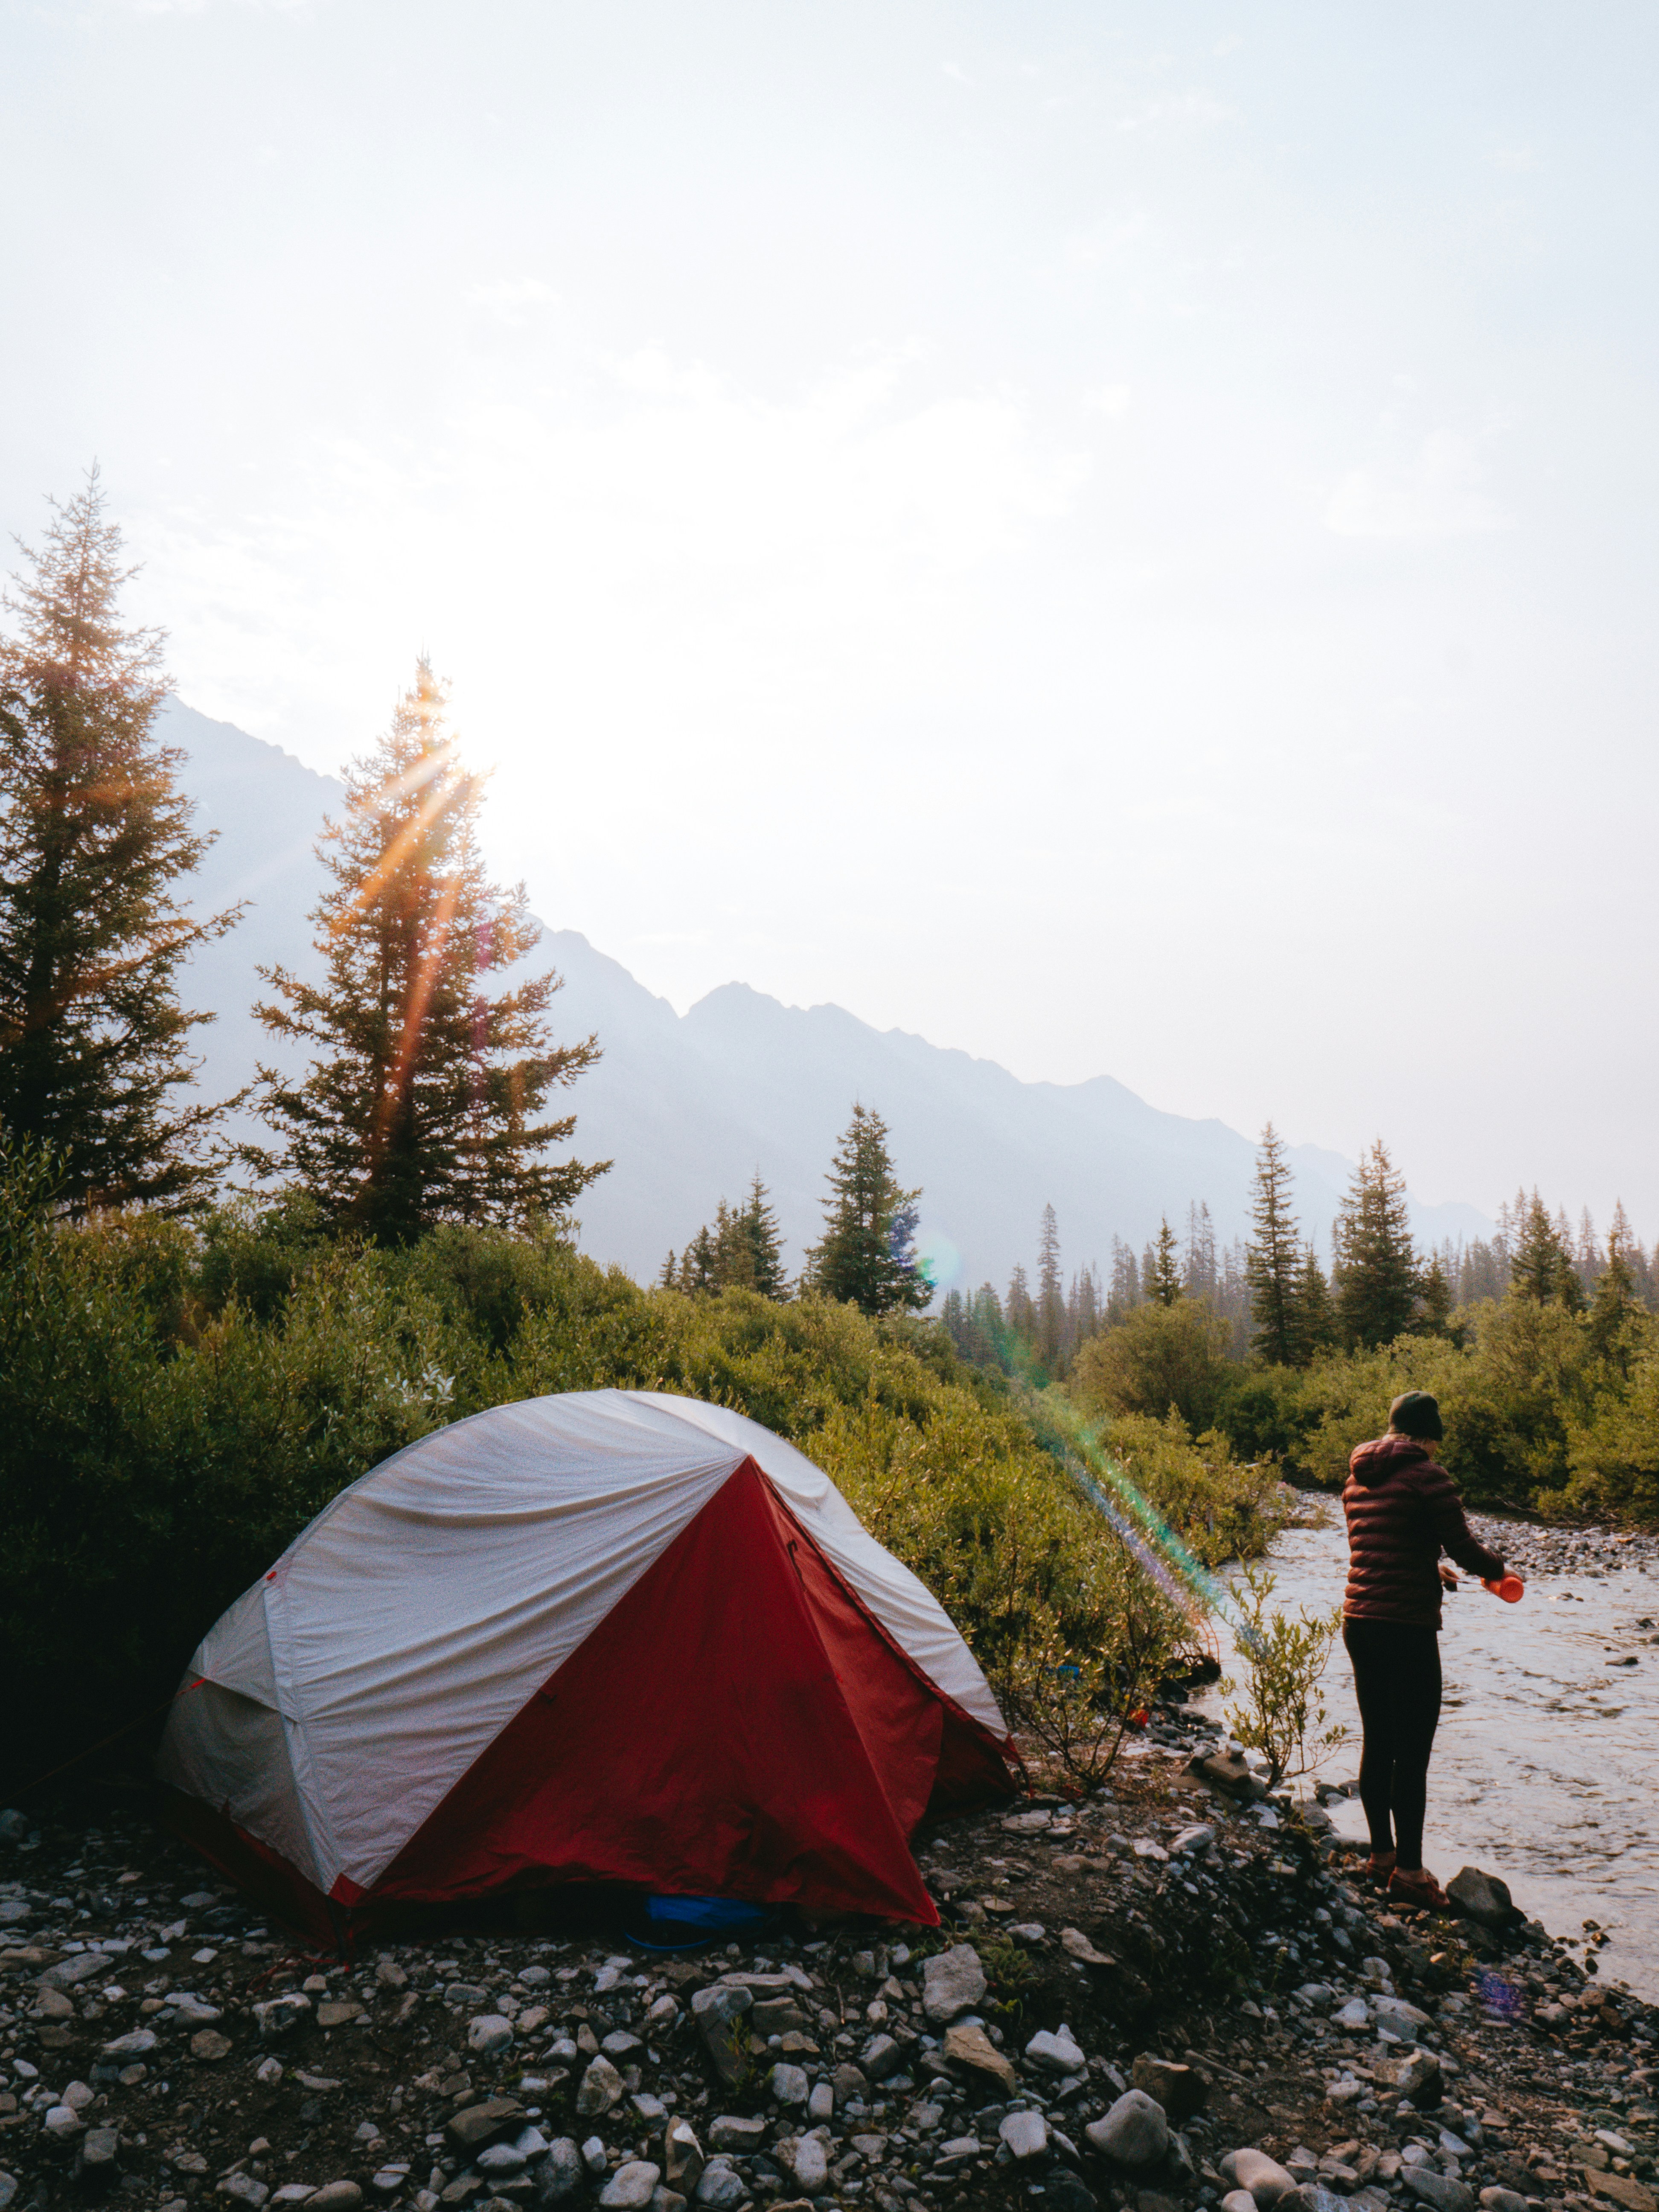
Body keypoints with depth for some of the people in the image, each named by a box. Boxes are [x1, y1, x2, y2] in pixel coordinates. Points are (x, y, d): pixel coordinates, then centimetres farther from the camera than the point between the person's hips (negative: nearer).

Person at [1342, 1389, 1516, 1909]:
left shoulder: (1358, 1478, 11)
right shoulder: (1425, 1475, -12)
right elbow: (1463, 1547, -12)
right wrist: (1495, 1569, 9)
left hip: (1359, 1622, 7)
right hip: (1407, 1628, -7)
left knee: (1377, 1743, 16)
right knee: (1413, 1753, 1)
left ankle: (1381, 1853, 25)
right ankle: (1409, 1870, 6)